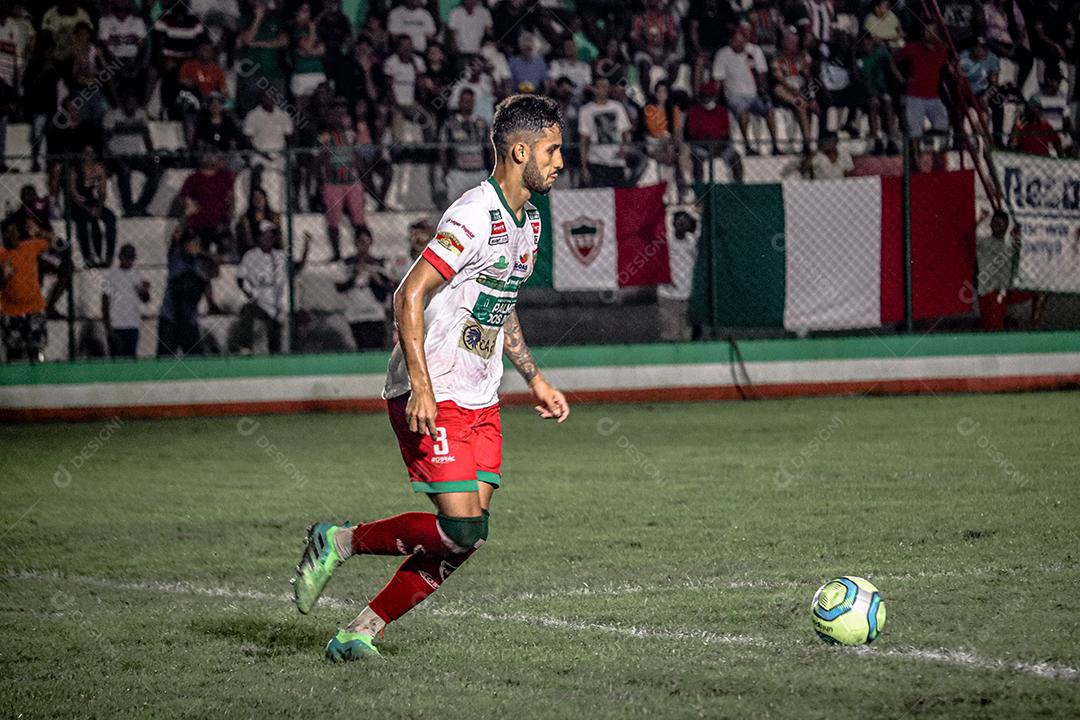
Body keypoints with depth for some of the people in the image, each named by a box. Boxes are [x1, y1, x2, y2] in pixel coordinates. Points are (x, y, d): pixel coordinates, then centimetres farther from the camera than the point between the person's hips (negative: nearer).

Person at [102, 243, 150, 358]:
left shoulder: (137, 276, 11)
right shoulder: (111, 275, 0)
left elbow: (145, 299, 10)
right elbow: (105, 302, -1)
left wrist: (145, 290, -14)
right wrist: (107, 326, -8)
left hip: (133, 326, 4)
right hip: (115, 326, -4)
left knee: (131, 357, 3)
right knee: (116, 358, -7)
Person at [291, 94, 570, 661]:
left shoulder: (527, 222, 14)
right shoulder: (474, 216, -17)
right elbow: (410, 295, -20)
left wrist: (534, 379, 23)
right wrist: (421, 388, -25)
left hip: (480, 402, 9)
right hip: (432, 399, -9)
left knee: (466, 537, -1)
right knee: (460, 531, -17)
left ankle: (360, 633, 7)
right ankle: (339, 543, 3)